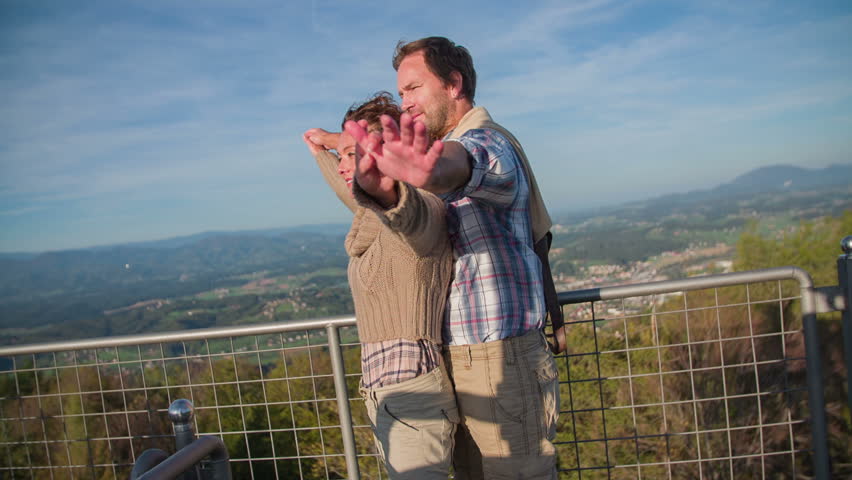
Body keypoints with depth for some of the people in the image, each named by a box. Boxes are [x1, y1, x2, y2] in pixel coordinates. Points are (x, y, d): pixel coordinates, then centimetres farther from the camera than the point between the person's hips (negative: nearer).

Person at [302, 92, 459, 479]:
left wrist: (379, 188, -64)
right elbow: (349, 188, 36)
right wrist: (321, 150, 53)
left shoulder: (422, 210, -15)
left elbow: (406, 208, -41)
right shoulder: (373, 216, 13)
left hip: (413, 394, -9)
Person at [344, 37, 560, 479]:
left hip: (500, 354, -10)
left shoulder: (487, 141, -13)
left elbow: (460, 164, -38)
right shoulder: (453, 145, 21)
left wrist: (434, 171, -60)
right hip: (459, 354, 10)